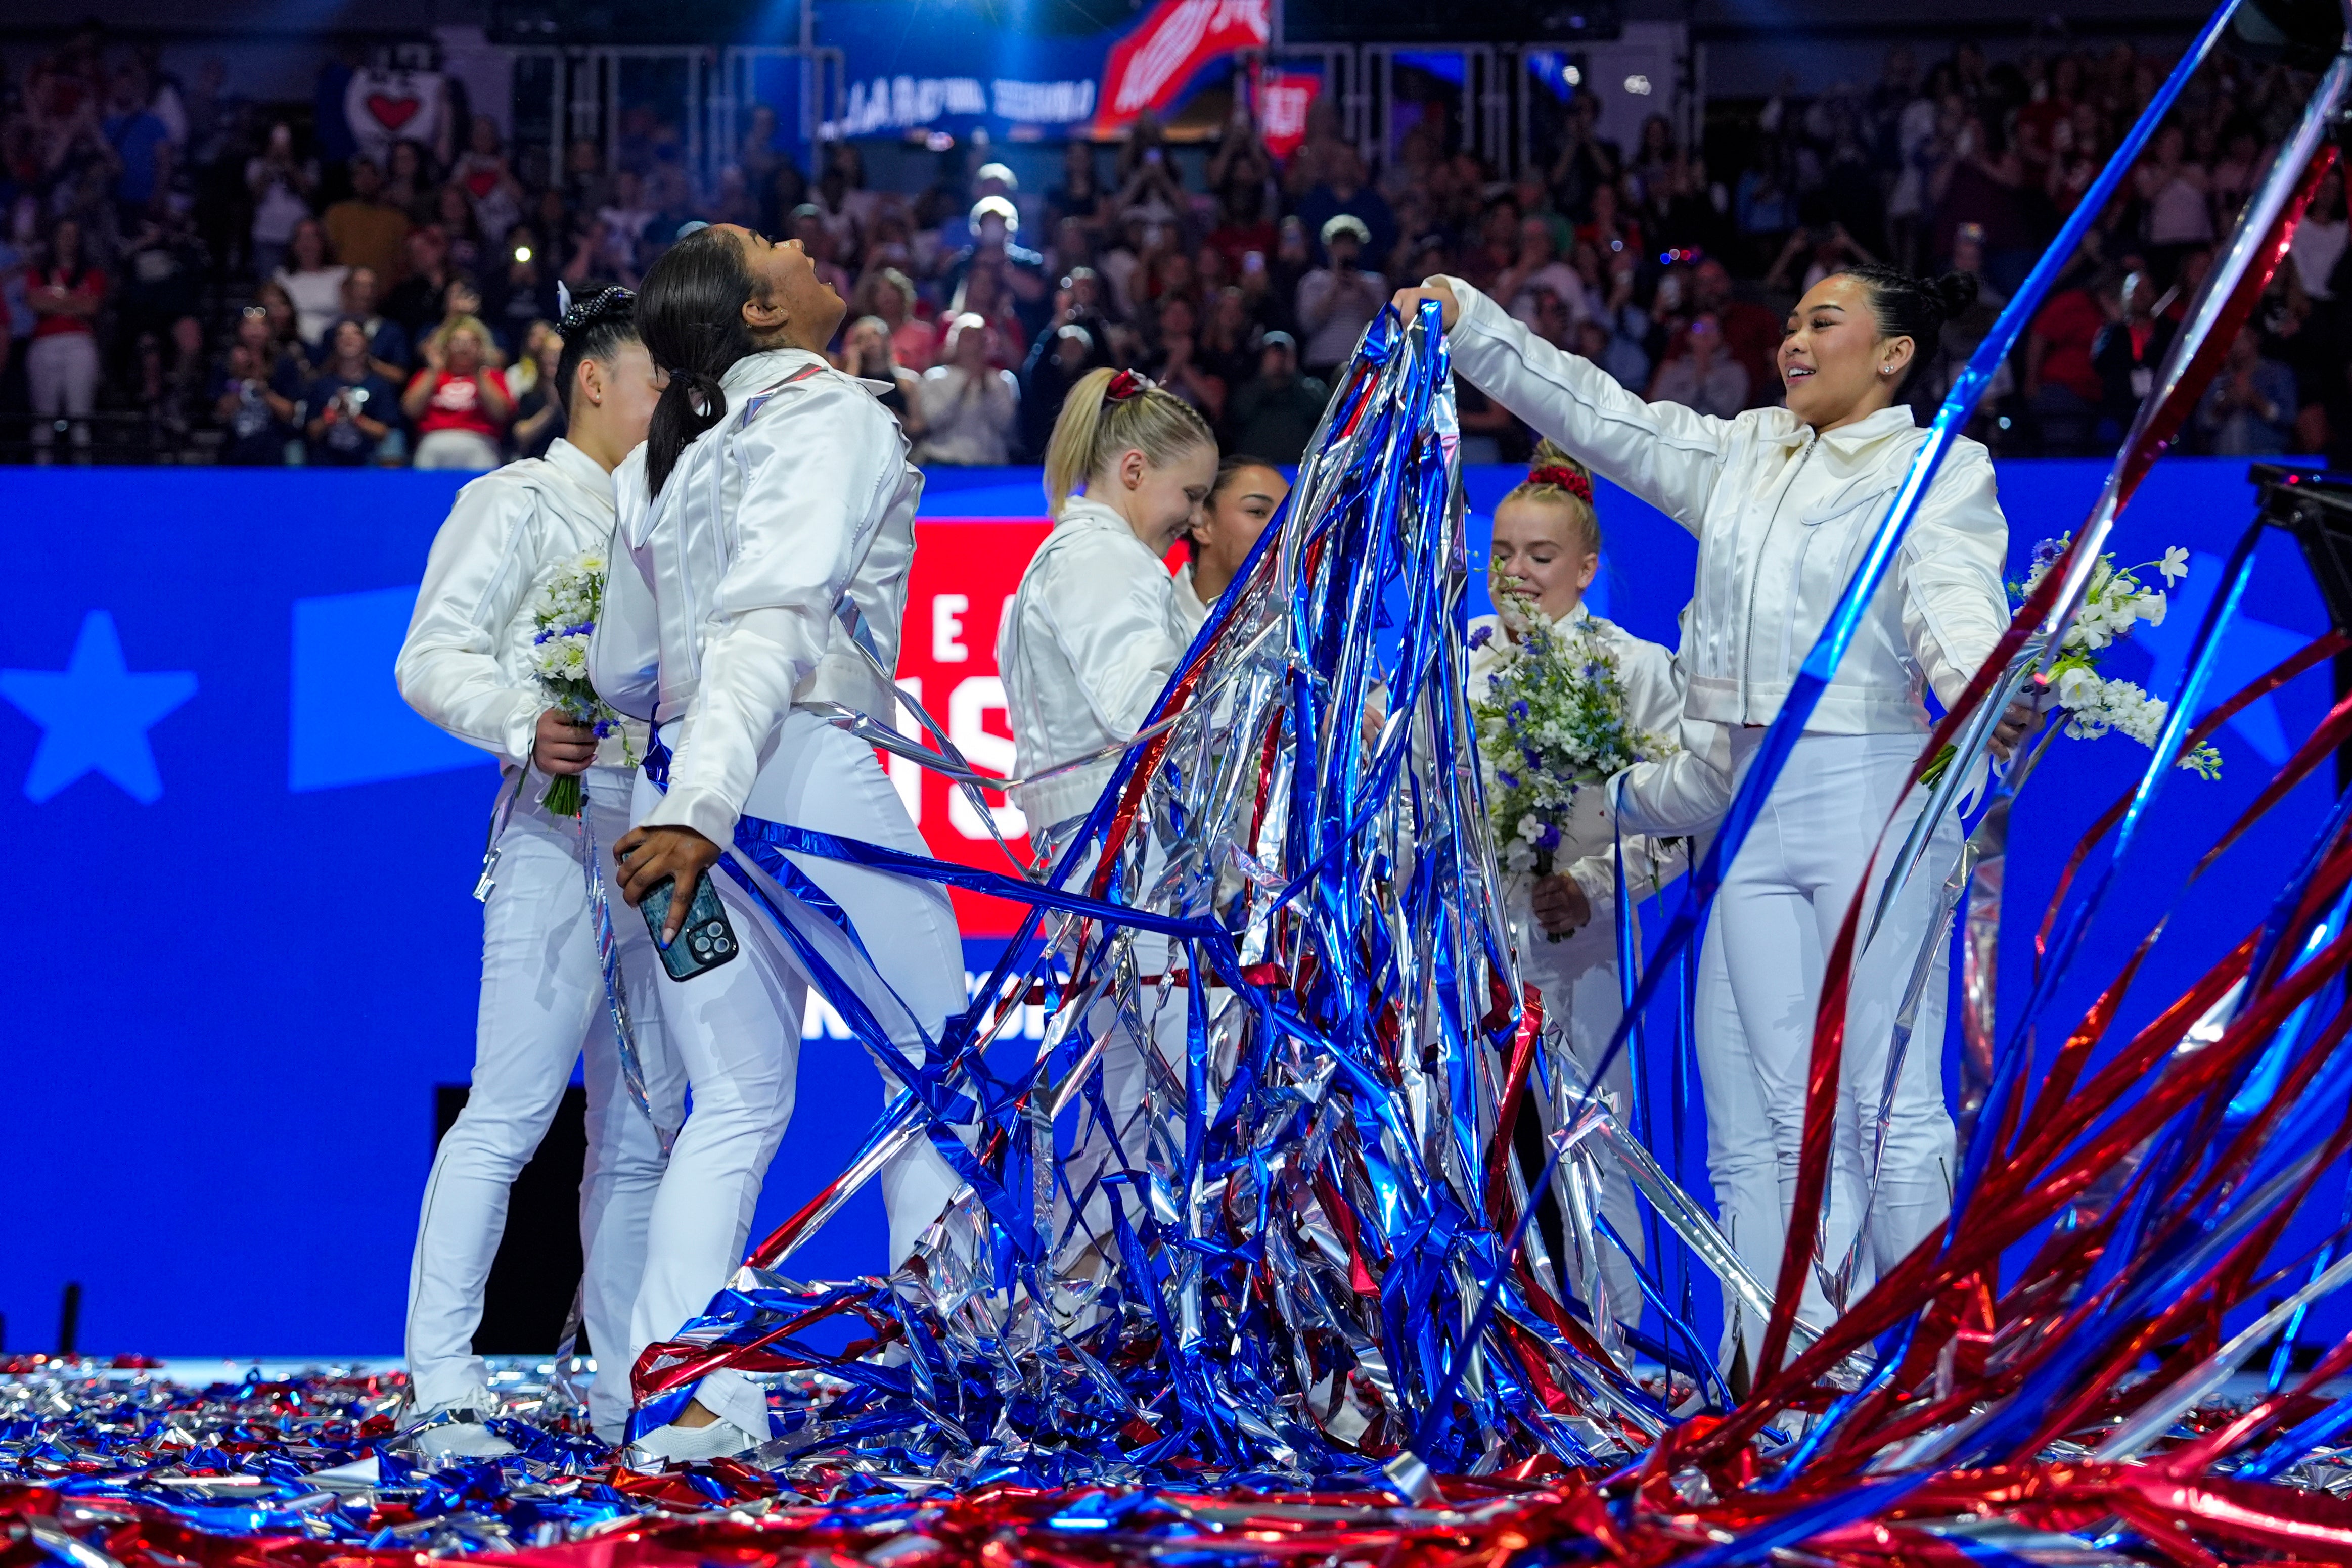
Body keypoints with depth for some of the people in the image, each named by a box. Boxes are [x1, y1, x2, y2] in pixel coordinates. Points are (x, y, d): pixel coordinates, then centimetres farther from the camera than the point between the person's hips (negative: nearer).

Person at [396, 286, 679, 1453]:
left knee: (642, 1127, 7)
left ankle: (629, 1390, 10)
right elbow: (433, 659, -9)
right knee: (511, 1111, -14)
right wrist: (527, 723, -26)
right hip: (563, 824, -8)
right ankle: (443, 1389, -16)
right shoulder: (521, 503, 2)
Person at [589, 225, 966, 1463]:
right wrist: (705, 803, -29)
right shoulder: (831, 415, -5)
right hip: (813, 770, -7)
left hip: (688, 789, 7)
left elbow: (618, 671, 24)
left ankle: (692, 1392, 1)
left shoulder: (657, 462, 16)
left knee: (735, 1105, 11)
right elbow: (772, 615, -19)